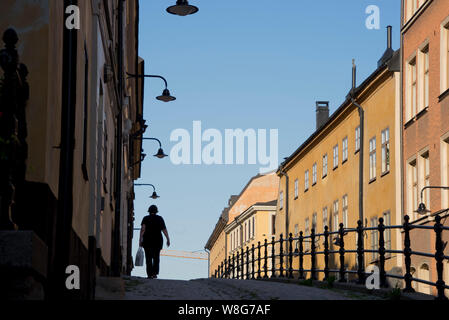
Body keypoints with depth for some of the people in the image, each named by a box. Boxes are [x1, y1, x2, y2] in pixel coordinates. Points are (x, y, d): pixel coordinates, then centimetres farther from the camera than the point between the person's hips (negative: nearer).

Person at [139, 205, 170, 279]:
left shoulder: (145, 218, 0)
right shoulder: (159, 218, 2)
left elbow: (143, 228, -12)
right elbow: (164, 229, -2)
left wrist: (141, 239, -15)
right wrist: (168, 239, 2)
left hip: (147, 240, 0)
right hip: (158, 241, 0)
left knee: (148, 258, 6)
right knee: (156, 257, 12)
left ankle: (150, 274, 0)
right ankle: (155, 273, 0)